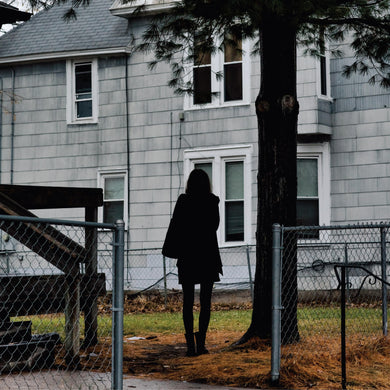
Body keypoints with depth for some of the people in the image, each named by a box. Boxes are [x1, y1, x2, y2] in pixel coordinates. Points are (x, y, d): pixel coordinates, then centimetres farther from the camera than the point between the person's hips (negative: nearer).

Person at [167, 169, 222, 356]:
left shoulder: (183, 201, -3)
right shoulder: (212, 201, -2)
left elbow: (175, 225, -2)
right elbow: (214, 226, 4)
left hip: (187, 256, 0)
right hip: (208, 255, 0)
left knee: (188, 300, 5)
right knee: (205, 301, 6)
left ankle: (190, 344, -1)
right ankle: (201, 342, -2)